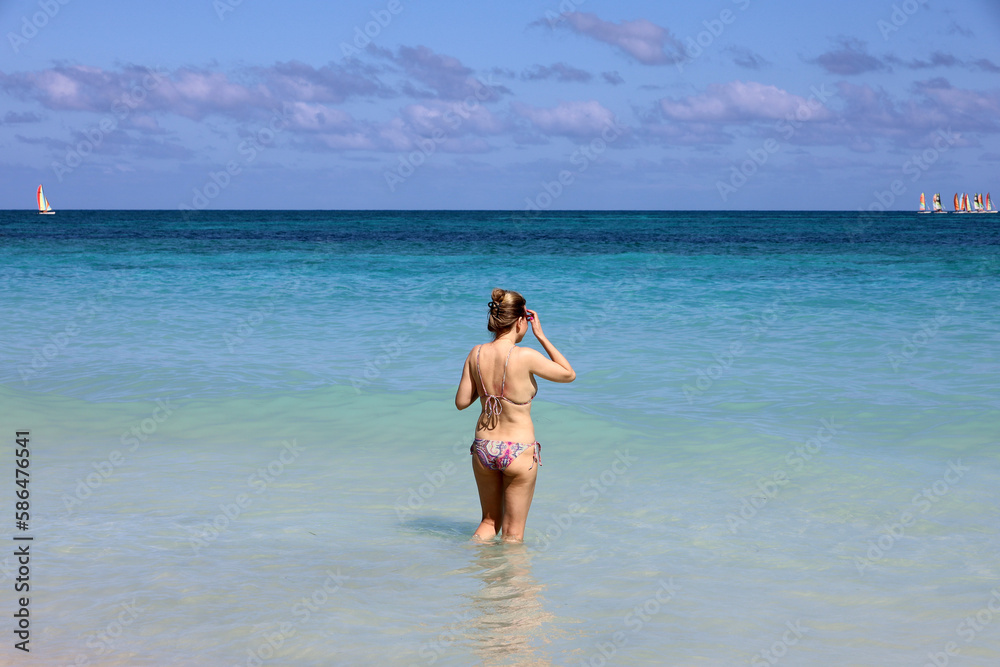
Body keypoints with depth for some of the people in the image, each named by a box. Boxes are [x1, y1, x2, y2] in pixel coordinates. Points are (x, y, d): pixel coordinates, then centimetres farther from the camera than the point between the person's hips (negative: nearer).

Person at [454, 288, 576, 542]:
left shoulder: (476, 354, -5)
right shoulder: (526, 357, -19)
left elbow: (461, 402, 2)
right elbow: (569, 374, -3)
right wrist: (541, 336, -2)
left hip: (483, 449, 5)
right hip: (518, 452, -5)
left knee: (489, 521, 23)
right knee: (513, 535, 10)